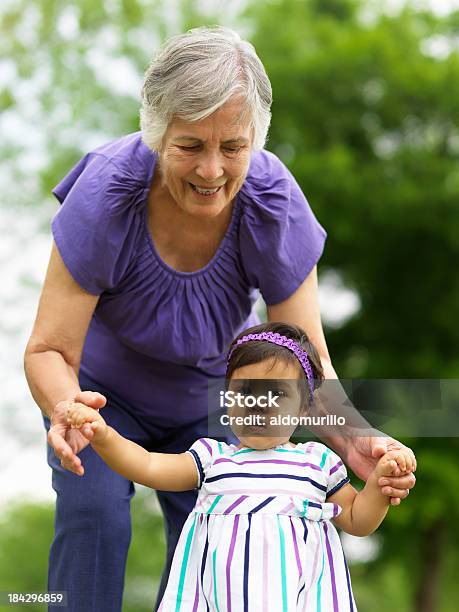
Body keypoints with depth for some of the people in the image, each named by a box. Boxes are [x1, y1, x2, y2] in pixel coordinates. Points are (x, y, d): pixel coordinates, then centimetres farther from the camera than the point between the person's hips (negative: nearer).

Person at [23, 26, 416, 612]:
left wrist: (351, 440, -44)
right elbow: (48, 350, -30)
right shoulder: (106, 194, -34)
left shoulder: (274, 204, -29)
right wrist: (65, 407, -54)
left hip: (206, 394, 2)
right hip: (103, 385, -2)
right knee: (92, 515, -22)